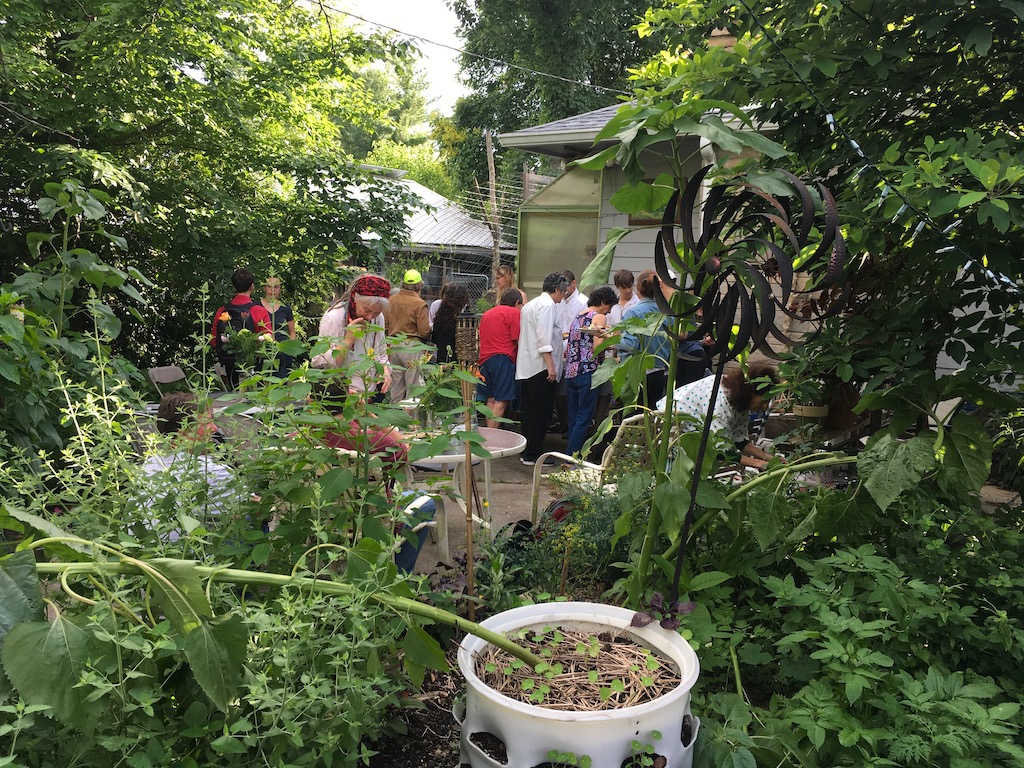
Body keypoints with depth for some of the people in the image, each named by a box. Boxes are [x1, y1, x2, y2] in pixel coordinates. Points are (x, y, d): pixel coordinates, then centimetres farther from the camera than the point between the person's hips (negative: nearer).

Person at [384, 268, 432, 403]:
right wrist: (427, 339, 9)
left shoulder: (391, 300, 5)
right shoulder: (419, 303, -10)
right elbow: (424, 330, -12)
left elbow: (385, 323, 9)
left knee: (396, 386, 14)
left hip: (393, 345, 6)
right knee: (413, 386, 1)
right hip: (412, 346, -5)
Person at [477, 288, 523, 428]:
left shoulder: (486, 313, 21)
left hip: (485, 359, 7)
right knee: (501, 401, -7)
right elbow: (518, 340, -5)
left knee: (491, 399, 13)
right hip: (503, 358, -7)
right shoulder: (513, 312, -1)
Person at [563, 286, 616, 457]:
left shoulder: (578, 317, 19)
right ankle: (571, 457, -5)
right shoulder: (599, 317, -5)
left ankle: (571, 456, 16)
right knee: (584, 419, -3)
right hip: (587, 372, -8)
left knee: (574, 418, 12)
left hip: (571, 372, 8)